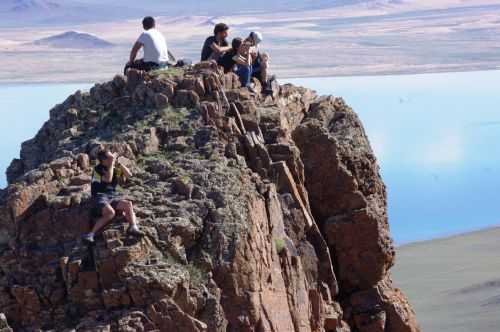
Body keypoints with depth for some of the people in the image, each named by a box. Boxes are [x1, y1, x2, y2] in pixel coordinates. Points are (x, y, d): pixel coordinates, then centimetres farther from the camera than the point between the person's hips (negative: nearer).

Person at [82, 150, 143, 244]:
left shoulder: (115, 168, 14)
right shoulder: (98, 169, -5)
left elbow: (129, 174, 6)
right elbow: (108, 179, -20)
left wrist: (118, 163, -1)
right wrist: (112, 163, -14)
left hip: (113, 197, 6)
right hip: (100, 196, -6)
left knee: (128, 204, -23)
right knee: (110, 212, -37)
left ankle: (133, 228, -32)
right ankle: (91, 233, -39)